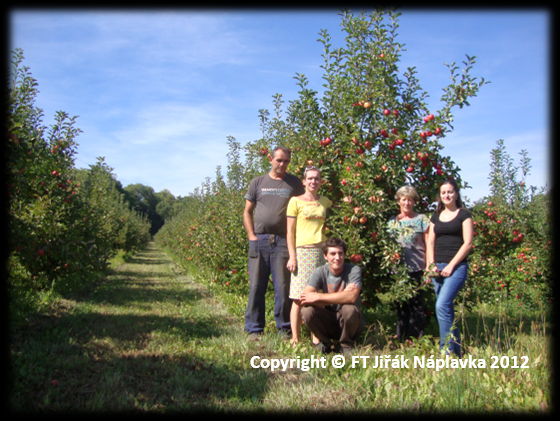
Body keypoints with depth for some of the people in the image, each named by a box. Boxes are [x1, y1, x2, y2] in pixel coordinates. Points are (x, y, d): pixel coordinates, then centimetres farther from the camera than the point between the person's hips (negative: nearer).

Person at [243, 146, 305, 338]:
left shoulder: (295, 183, 9)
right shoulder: (257, 182, 12)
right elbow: (247, 211, 13)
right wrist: (251, 235, 1)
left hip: (283, 241, -1)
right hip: (259, 240, 1)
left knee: (283, 287, 1)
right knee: (256, 286, 4)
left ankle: (284, 328, 12)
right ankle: (254, 329, 13)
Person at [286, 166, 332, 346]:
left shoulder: (325, 201, 14)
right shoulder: (295, 201, 2)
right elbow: (290, 232, 0)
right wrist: (292, 256, -8)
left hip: (321, 252, 4)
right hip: (302, 251, -4)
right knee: (299, 297, -5)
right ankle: (295, 339, 3)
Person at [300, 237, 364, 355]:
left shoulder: (354, 270, -14)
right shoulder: (320, 272, -8)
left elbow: (352, 297, -32)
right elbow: (304, 297, -23)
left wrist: (317, 297, -29)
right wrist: (341, 296, -27)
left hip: (350, 323, -1)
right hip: (328, 323, 2)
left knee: (349, 309, -34)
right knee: (306, 310, -25)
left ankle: (346, 344, -3)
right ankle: (325, 343, 3)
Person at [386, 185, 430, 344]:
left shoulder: (421, 219, 0)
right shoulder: (392, 221, 11)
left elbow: (428, 245, -3)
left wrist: (429, 267, -7)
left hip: (416, 268, -4)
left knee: (416, 304, -1)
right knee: (401, 303, 12)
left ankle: (416, 338, 9)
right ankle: (401, 336, 23)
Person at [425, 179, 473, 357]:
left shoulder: (464, 215, 3)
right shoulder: (436, 217, 17)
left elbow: (468, 243, -5)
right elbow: (430, 242, 14)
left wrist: (451, 265, -10)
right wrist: (431, 264, -1)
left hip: (457, 267, -5)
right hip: (438, 268, 5)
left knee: (442, 305, -20)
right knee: (446, 309, 7)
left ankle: (447, 350, -14)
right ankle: (456, 349, 17)